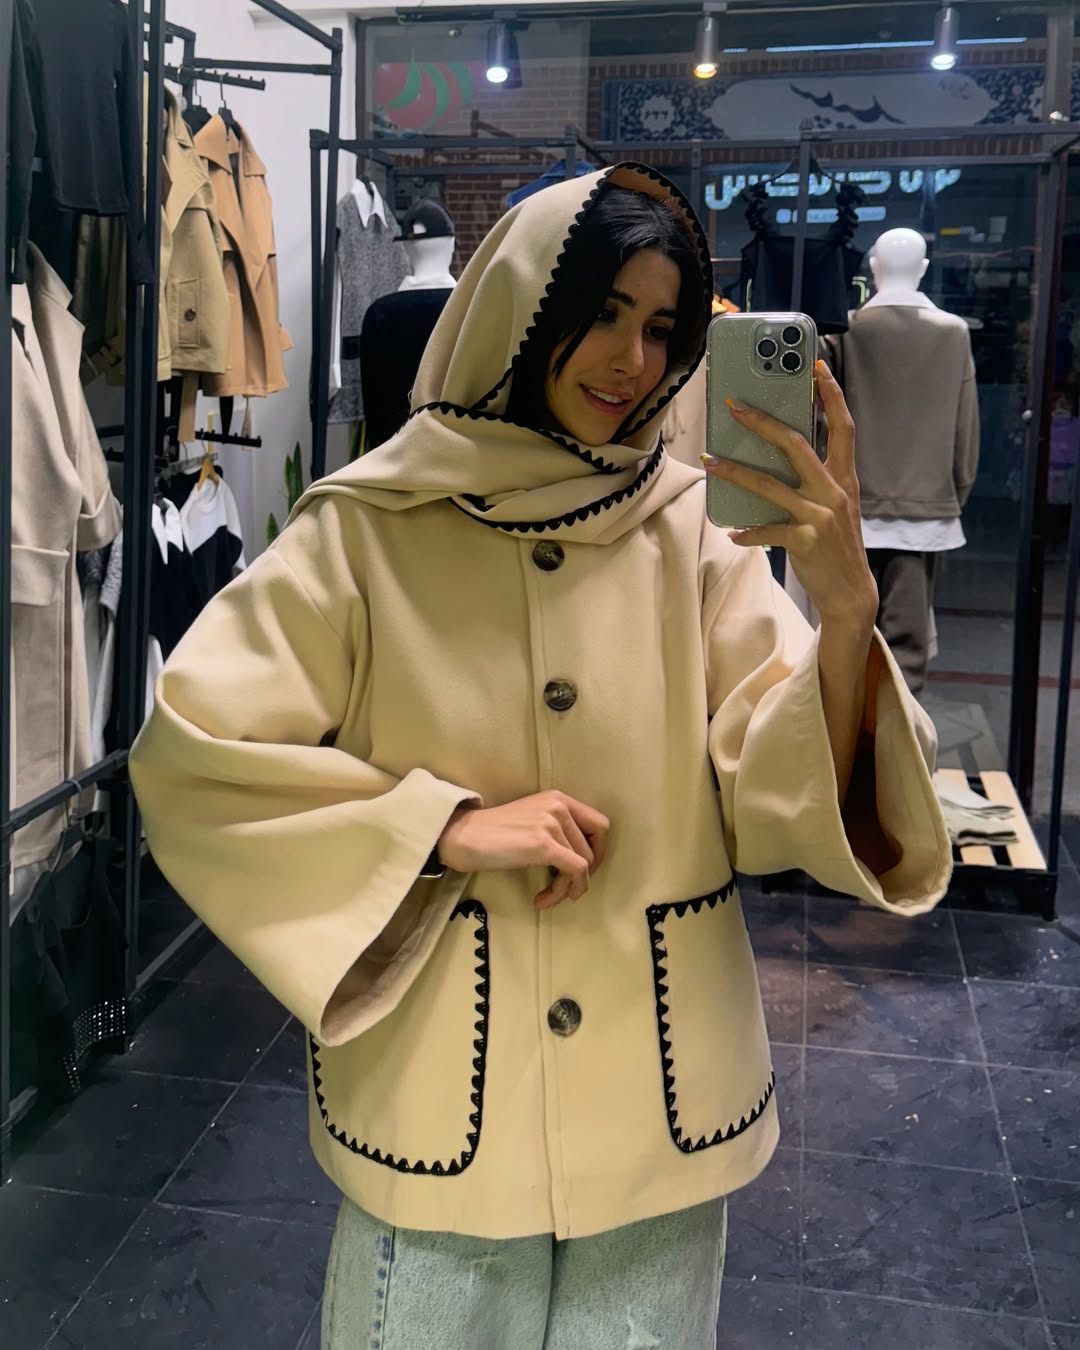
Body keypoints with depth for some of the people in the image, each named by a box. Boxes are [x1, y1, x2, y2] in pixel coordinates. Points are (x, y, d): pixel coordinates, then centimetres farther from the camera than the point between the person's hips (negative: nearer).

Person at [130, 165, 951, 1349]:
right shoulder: (369, 528, -8)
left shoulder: (697, 528, -3)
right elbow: (186, 757, -11)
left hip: (661, 1112, 2)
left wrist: (847, 609, -27)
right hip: (439, 1106, -2)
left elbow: (780, 806, -10)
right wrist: (447, 824, -19)